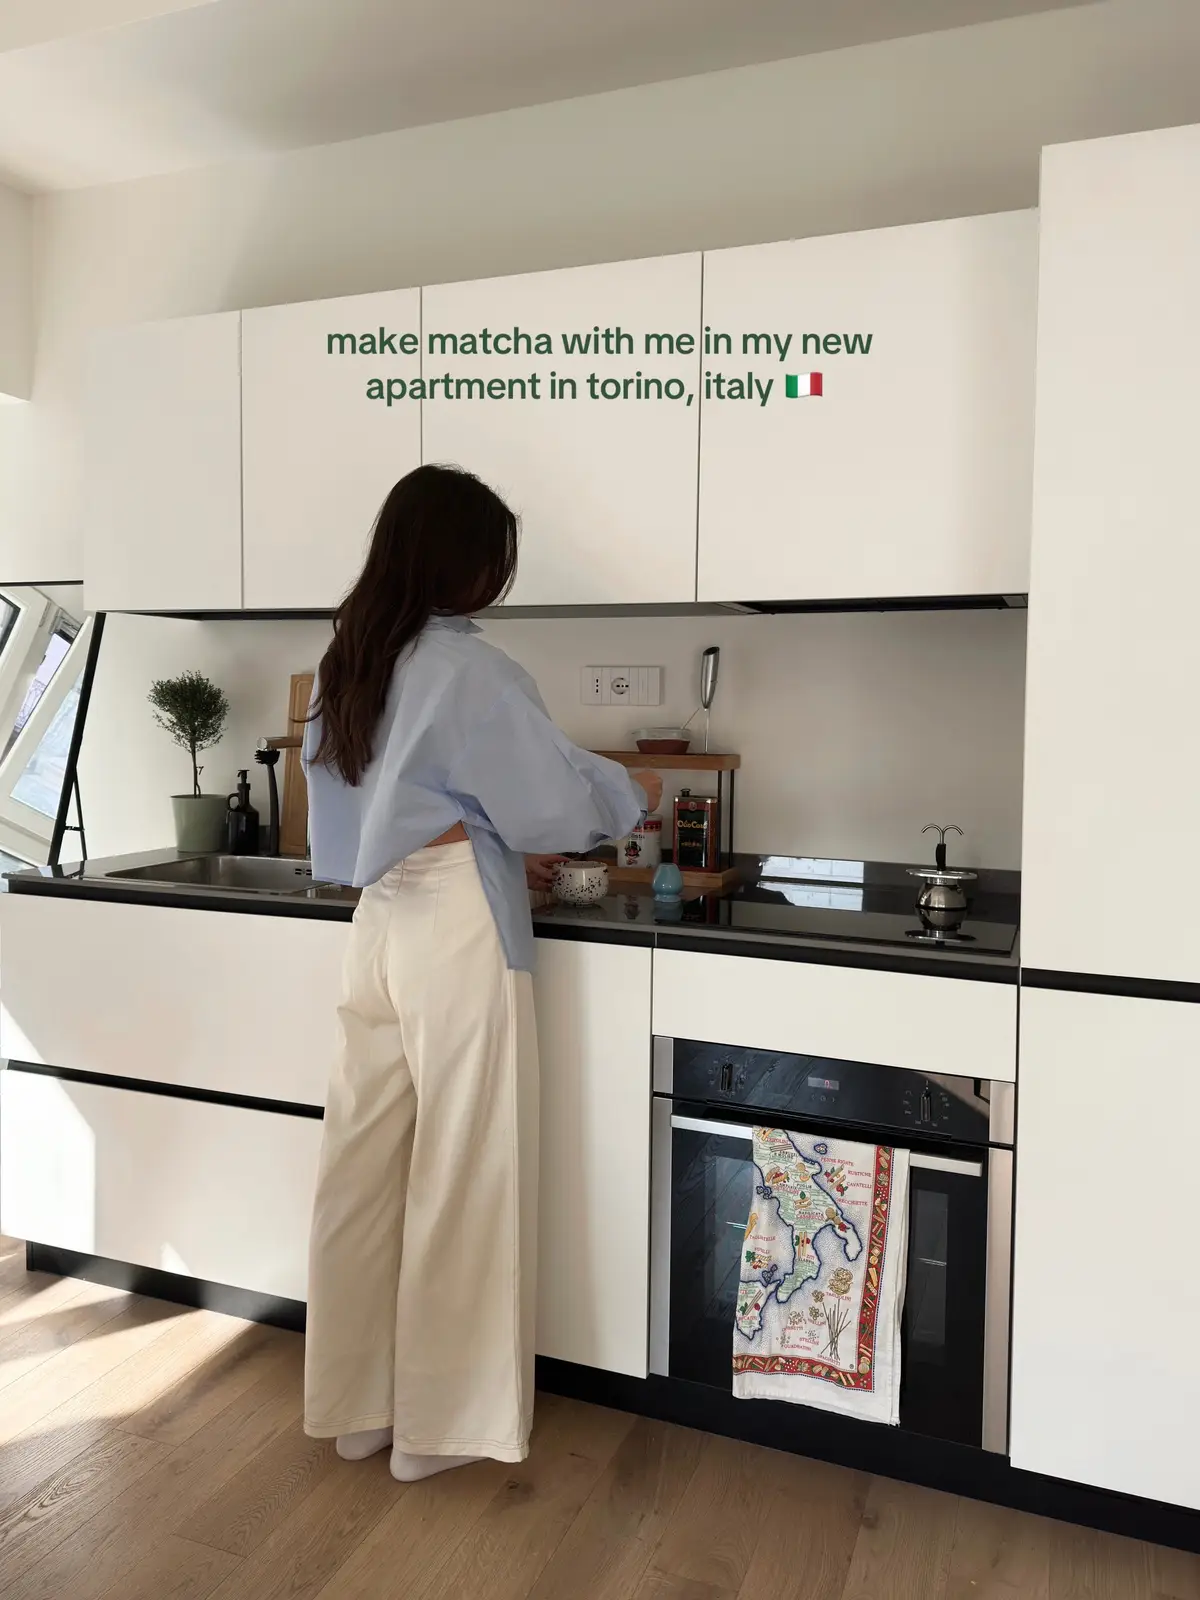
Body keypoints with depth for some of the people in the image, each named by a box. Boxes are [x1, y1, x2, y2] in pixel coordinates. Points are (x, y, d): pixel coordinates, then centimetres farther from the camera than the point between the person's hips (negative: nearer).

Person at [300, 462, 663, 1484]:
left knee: (367, 1163, 13)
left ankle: (358, 1402, 28)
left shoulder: (349, 665, 12)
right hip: (457, 930, -7)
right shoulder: (469, 668, -12)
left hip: (381, 926, 8)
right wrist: (638, 795, 11)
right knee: (462, 1172, 5)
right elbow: (555, 789, -8)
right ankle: (443, 1419, 19)